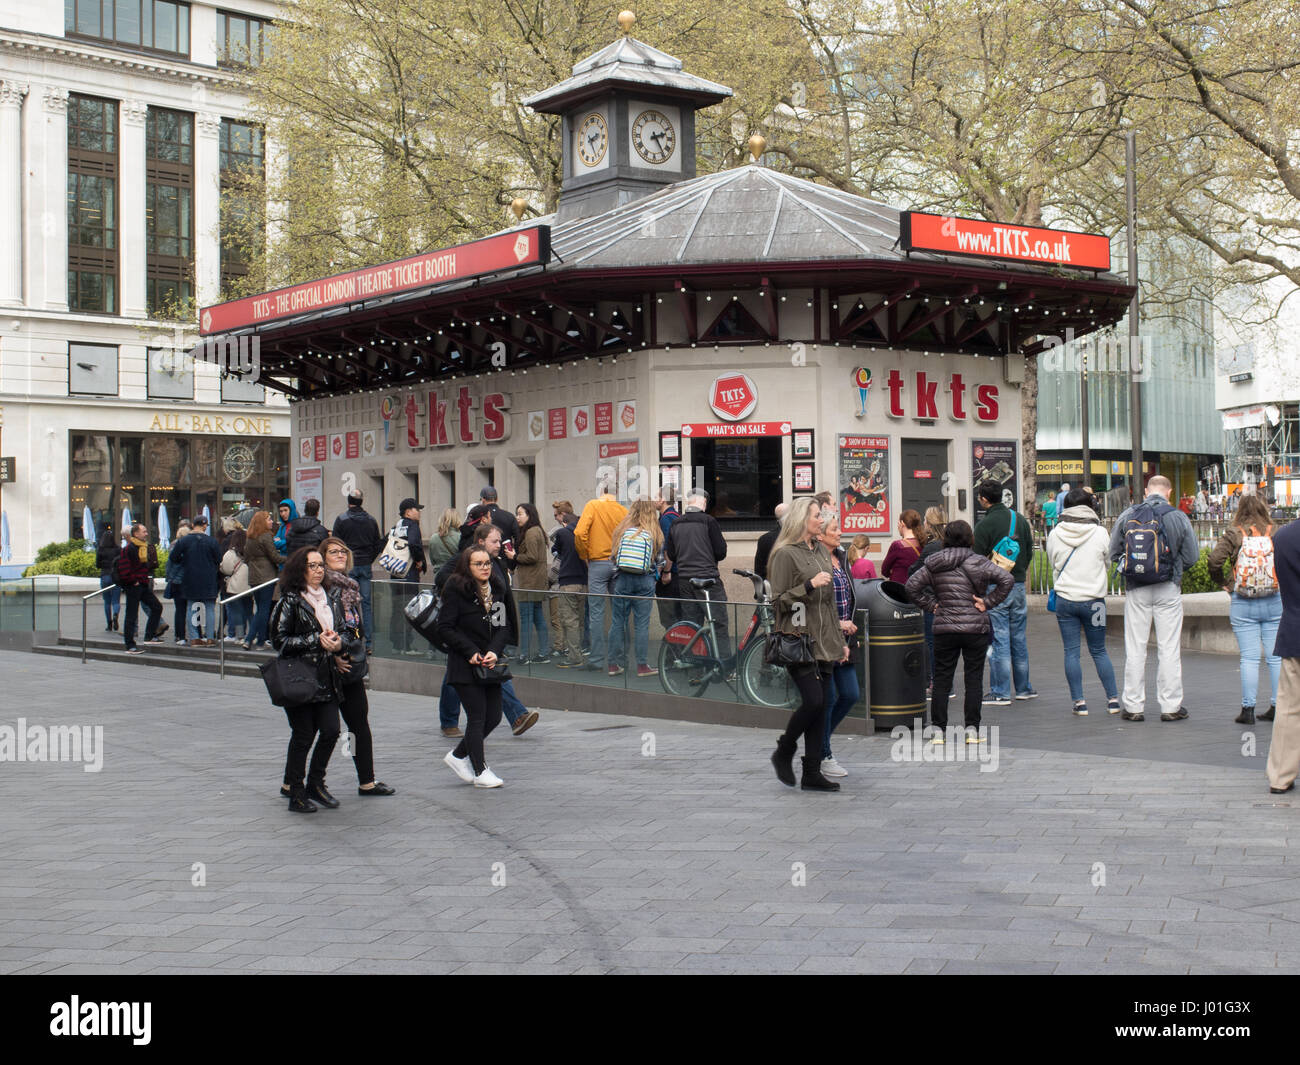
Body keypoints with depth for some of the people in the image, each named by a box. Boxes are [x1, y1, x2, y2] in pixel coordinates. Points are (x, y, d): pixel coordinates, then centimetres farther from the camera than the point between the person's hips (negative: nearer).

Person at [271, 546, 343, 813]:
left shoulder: (326, 598, 14)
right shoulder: (290, 601, -8)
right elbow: (279, 640, -13)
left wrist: (337, 643, 3)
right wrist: (316, 640, -17)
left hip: (325, 678, 6)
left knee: (331, 730, 0)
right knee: (303, 736, -2)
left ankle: (315, 783, 19)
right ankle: (296, 794, 11)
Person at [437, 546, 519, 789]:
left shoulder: (498, 589, 7)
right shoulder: (456, 590, -9)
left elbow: (504, 625, 7)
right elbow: (445, 628, -11)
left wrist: (494, 651, -11)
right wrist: (472, 652, -16)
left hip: (490, 665, 6)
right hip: (465, 666, -6)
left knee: (494, 717, 7)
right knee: (477, 716, -3)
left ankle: (459, 755, 27)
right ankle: (480, 771, 9)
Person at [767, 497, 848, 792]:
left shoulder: (821, 552, 17)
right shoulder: (786, 554, -7)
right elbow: (778, 600, -11)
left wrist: (840, 640, 21)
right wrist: (809, 585, -20)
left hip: (824, 643, 8)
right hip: (798, 640, -8)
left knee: (821, 706, 4)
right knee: (813, 701, -15)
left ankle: (812, 773, 9)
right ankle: (783, 753, 9)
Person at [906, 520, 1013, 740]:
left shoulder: (933, 565, 3)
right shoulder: (977, 562, -6)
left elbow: (912, 586, 0)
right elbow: (1007, 580, -14)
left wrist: (931, 604, 5)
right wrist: (987, 602, -7)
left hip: (944, 629, 2)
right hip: (976, 629, -2)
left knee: (941, 679, 8)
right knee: (974, 679, 6)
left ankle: (937, 729, 8)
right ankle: (972, 730, 6)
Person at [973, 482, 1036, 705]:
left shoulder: (985, 525, -12)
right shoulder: (1020, 519, 8)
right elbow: (1029, 551, 15)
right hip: (1018, 585, 6)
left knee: (999, 640, -3)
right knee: (1019, 638, 14)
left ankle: (1000, 692, -1)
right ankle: (1024, 688, 22)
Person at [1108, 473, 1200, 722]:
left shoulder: (1128, 515, -1)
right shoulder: (1178, 517, -5)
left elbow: (1114, 553, 2)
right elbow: (1192, 557, -1)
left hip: (1136, 590, 1)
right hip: (1168, 589, -1)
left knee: (1135, 649, 6)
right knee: (1169, 649, 5)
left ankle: (1133, 706, 8)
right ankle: (1171, 706, 8)